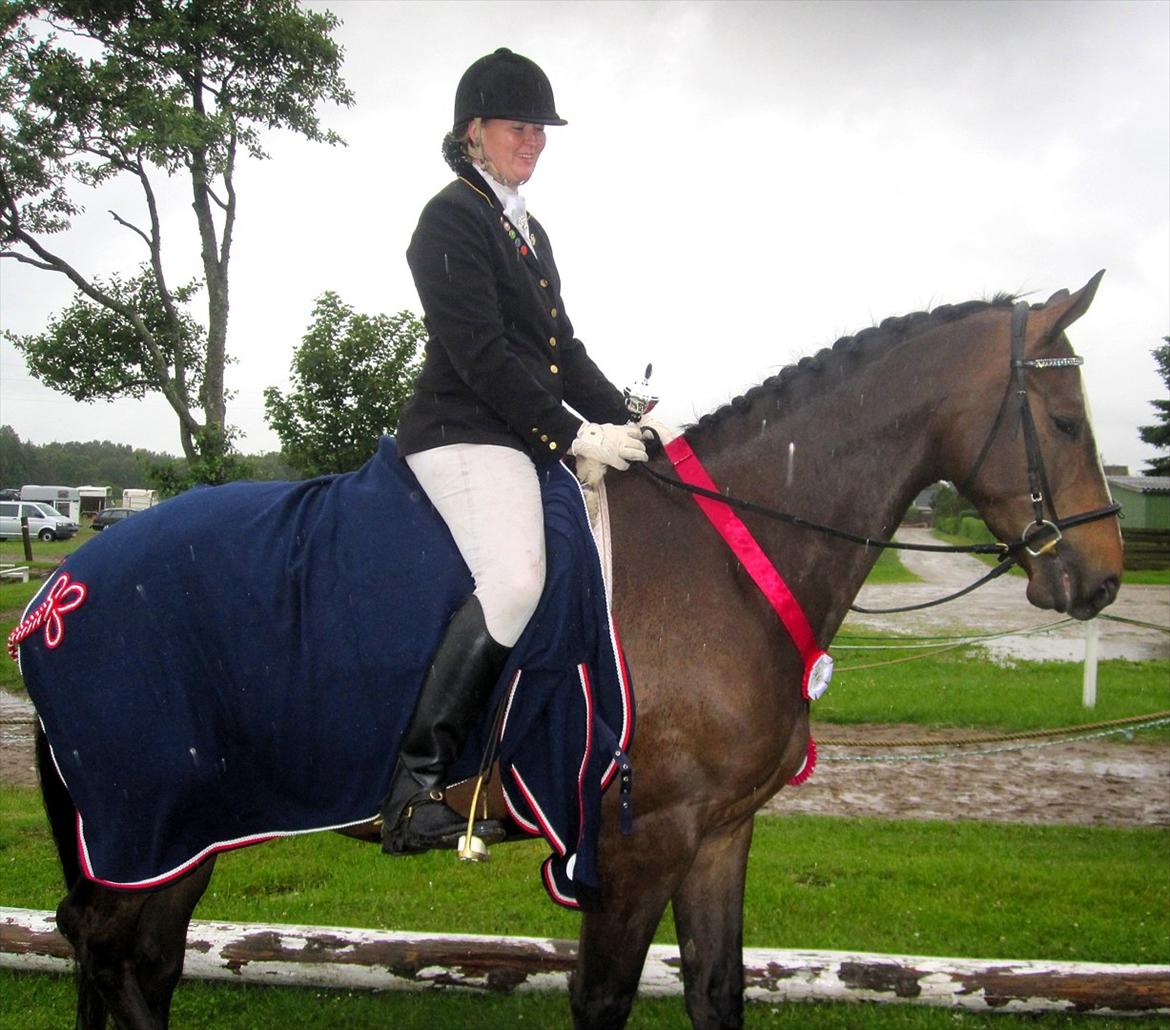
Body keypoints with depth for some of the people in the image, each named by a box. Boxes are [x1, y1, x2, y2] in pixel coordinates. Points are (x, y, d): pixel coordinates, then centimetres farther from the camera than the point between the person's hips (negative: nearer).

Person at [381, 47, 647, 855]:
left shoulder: (530, 231, 24)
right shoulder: (453, 219, -4)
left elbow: (563, 349, 24)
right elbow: (480, 355, -14)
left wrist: (626, 418, 10)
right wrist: (575, 435, -16)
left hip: (526, 436, 10)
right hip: (463, 431, -10)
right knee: (516, 577, -29)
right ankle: (414, 789, -25)